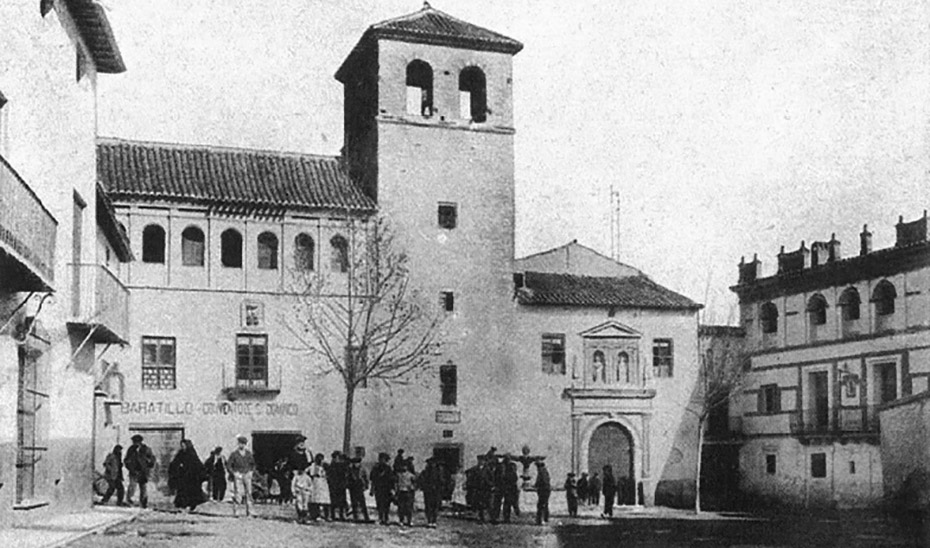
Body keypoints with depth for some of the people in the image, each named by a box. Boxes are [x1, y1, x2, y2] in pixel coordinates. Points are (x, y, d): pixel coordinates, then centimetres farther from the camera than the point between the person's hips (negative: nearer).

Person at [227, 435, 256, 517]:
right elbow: (228, 465, -1)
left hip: (247, 475, 3)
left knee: (248, 494, -2)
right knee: (238, 494, -12)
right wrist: (234, 473, -9)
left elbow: (253, 464, 20)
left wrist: (251, 472, 6)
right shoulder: (234, 454, -3)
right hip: (238, 476, -3)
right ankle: (234, 512, 2)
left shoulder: (248, 453, 7)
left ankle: (249, 513, 1)